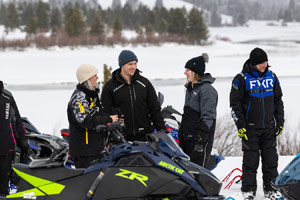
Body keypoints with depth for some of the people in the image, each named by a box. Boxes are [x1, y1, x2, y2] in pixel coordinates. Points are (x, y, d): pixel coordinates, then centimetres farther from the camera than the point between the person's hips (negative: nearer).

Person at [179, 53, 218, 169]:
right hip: (187, 137, 9)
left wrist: (200, 141, -22)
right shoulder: (190, 88, 16)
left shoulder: (207, 89, -12)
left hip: (202, 138, -9)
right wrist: (181, 137, 21)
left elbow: (208, 118, -18)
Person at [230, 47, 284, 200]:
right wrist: (240, 125, -9)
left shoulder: (271, 77, 6)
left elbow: (278, 100, 15)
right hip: (250, 128, -4)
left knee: (271, 159, 5)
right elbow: (235, 103, -5)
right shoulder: (242, 79, -7)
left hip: (269, 127, 4)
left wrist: (280, 122, 10)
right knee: (250, 160, -2)